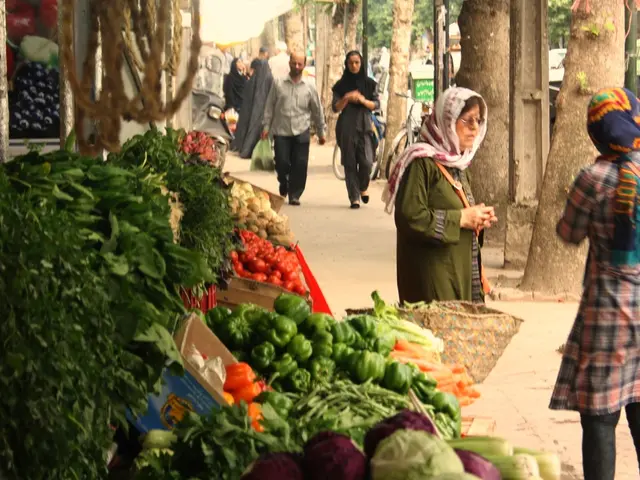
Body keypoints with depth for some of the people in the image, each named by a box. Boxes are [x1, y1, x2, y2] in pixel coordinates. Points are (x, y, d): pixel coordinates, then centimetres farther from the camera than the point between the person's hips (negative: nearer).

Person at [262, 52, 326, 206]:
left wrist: (321, 132, 12)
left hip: (301, 131, 0)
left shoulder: (310, 87, 4)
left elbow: (317, 110, 10)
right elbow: (270, 105, 7)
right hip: (281, 131, 0)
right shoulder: (278, 83, 3)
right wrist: (266, 126, 4)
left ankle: (295, 195, 8)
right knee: (282, 163, -3)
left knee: (300, 165, -4)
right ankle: (284, 186, 27)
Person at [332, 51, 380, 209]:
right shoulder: (341, 85, 6)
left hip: (365, 126, 0)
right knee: (350, 163, -2)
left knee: (367, 162, -10)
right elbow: (335, 108, 3)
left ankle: (363, 187, 18)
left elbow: (377, 104, 6)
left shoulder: (369, 83, 8)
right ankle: (354, 197, 4)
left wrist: (363, 100, -12)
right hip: (347, 127, 0)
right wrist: (346, 99, -15)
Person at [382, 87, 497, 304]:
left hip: (461, 273, 9)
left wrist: (477, 219, 5)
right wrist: (461, 218, -15)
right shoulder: (421, 162, -12)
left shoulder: (458, 163, 16)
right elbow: (410, 217, -22)